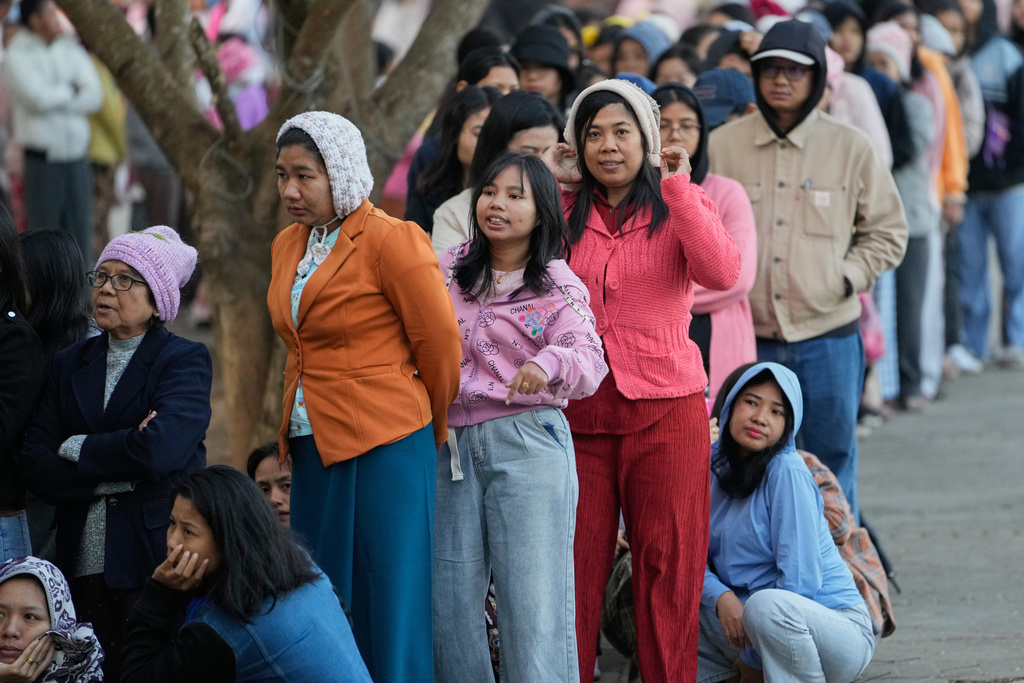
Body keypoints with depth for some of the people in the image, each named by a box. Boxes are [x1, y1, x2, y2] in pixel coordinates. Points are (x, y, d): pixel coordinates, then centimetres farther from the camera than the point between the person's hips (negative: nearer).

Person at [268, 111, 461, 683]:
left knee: (389, 606, -4)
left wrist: (433, 430, 6)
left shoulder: (391, 240, -10)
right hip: (313, 445, 7)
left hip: (384, 447, -7)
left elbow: (440, 343, -5)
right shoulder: (289, 246, 14)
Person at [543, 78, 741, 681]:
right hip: (577, 412, 1)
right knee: (573, 568, 0)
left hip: (665, 410, -1)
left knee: (668, 564, 1)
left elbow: (721, 272, -14)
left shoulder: (679, 207, 5)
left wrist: (677, 187, -12)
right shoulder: (563, 212, 11)